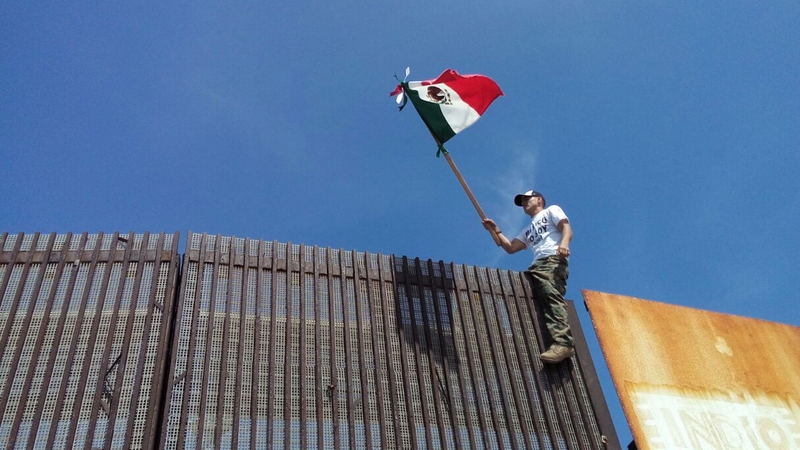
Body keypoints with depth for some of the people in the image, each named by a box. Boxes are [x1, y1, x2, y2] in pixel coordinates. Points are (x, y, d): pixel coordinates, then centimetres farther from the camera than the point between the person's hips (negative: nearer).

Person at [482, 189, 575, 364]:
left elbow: (566, 227, 2)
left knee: (551, 297, -29)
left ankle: (563, 343, -45)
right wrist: (496, 231, 22)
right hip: (536, 266, 9)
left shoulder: (552, 210, 20)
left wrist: (564, 243, -19)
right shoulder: (528, 230, 40)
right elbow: (510, 248, 31)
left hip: (553, 260, -8)